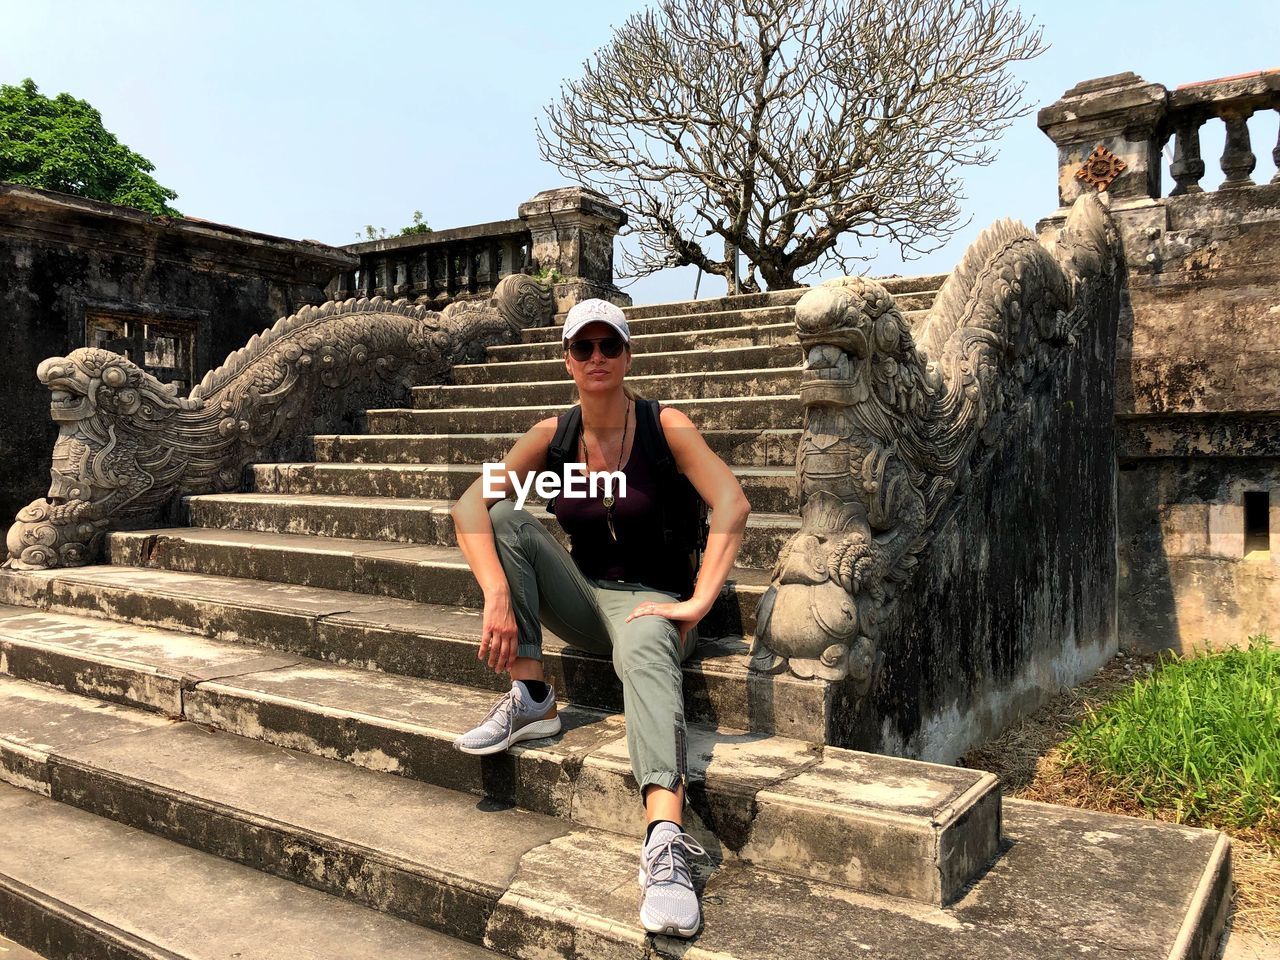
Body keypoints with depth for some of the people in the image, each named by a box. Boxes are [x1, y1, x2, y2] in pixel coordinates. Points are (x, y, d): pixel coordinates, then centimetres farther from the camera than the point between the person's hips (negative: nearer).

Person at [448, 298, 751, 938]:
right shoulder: (552, 435, 0)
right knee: (506, 517, -15)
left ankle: (666, 845, -57)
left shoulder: (664, 424, -9)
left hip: (650, 599, -4)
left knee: (645, 649, -39)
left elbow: (731, 504, -21)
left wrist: (698, 602, -30)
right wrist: (498, 597, -27)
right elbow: (469, 505, -11)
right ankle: (531, 699, -17)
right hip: (585, 599, 4)